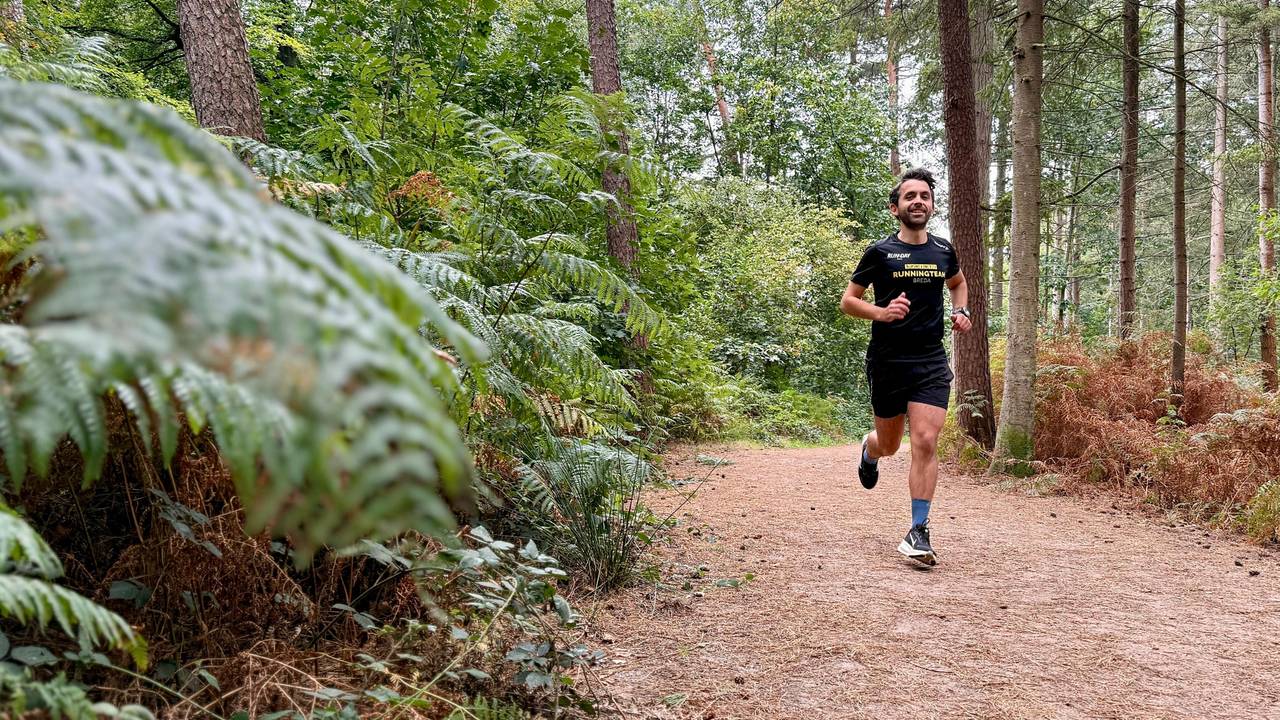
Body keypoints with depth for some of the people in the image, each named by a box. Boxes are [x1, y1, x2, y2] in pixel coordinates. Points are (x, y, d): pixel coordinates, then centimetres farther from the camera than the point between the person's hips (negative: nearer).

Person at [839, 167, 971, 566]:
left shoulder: (943, 251, 8)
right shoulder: (880, 252, -4)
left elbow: (958, 283, 29)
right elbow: (847, 300, 0)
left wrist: (961, 312, 9)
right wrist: (881, 312, -19)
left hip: (931, 361, 2)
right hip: (887, 361, -2)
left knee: (925, 443, -11)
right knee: (890, 444, 12)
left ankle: (918, 532, -6)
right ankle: (869, 449, 51)